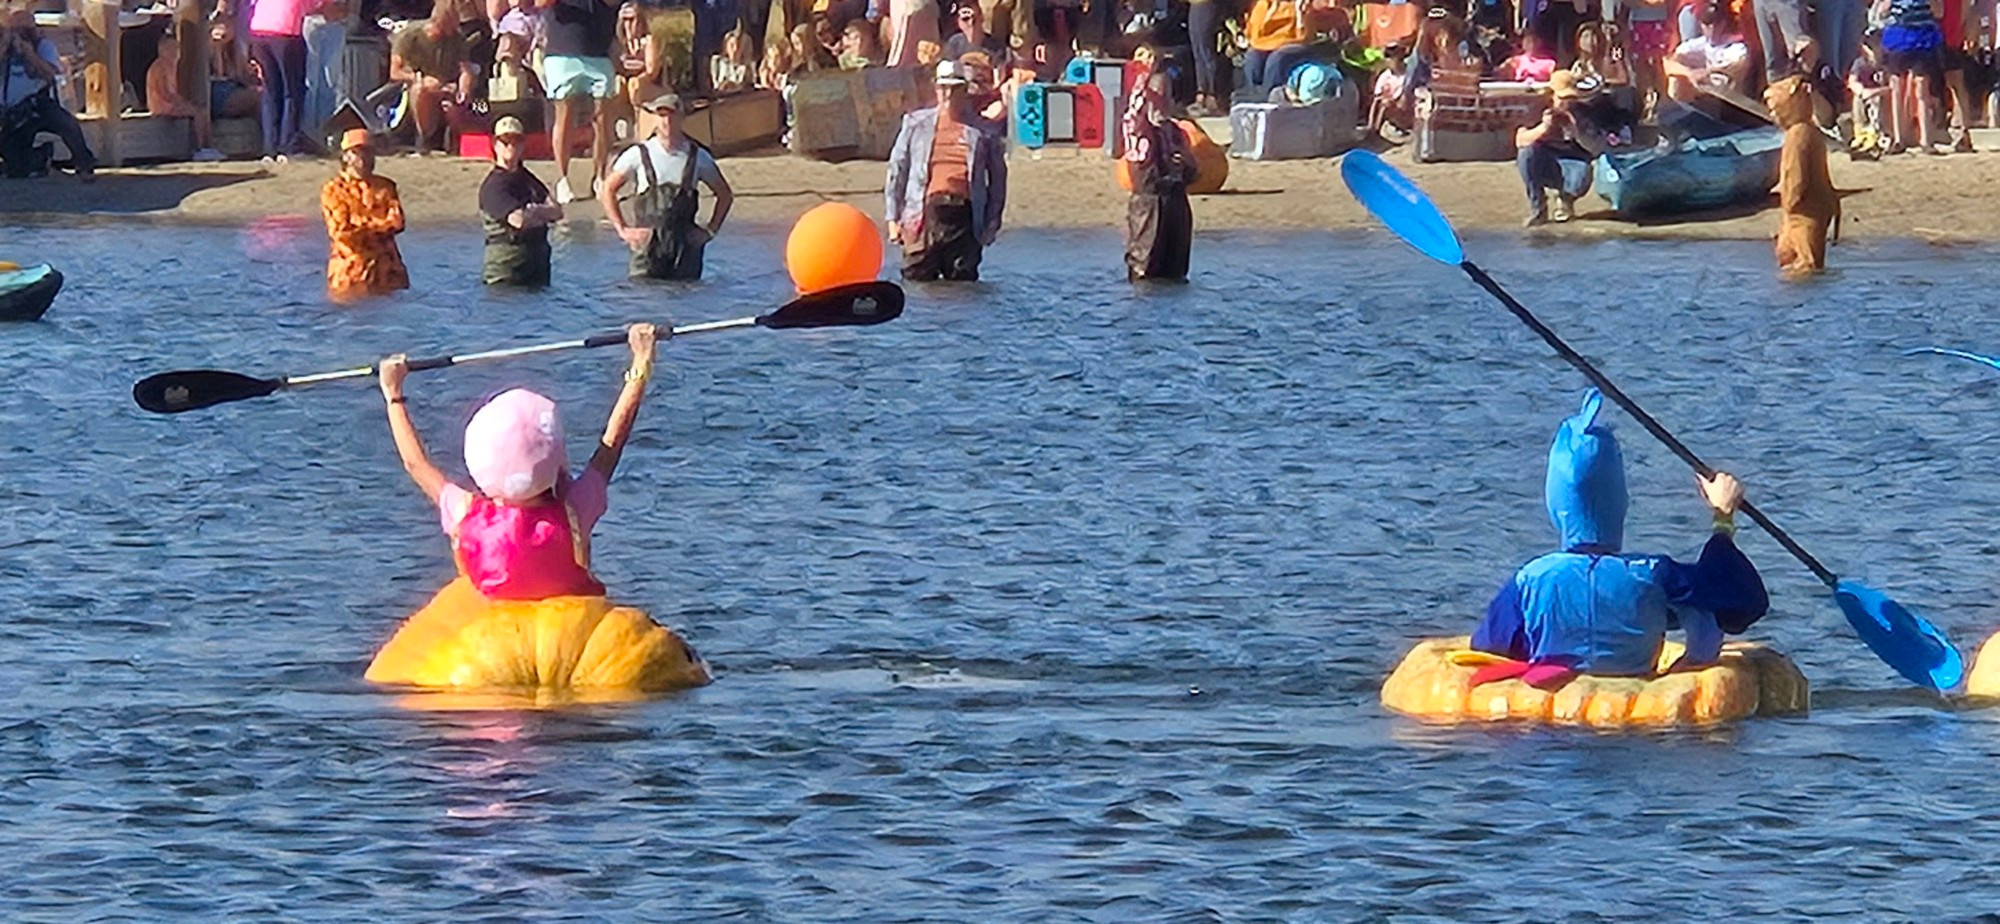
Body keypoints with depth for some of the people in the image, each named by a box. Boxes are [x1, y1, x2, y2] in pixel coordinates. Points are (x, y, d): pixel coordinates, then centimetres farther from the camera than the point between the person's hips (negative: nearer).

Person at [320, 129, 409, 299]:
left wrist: (361, 227, -14)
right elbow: (341, 231, -11)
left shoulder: (385, 187, 11)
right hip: (350, 273, -4)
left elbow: (397, 222, -1)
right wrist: (381, 224, -9)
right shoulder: (334, 190, -1)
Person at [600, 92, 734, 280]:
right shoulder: (638, 155, -1)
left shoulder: (697, 157, 3)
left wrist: (710, 230, 7)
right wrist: (622, 229, 0)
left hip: (685, 245, 1)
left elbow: (725, 195, 16)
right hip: (648, 244, -1)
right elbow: (608, 190, 7)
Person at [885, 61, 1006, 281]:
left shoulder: (982, 132, 6)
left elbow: (997, 178, 13)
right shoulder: (916, 124, 8)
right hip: (925, 211, 0)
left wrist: (992, 223, 7)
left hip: (963, 215, 0)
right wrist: (893, 217, 7)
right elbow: (897, 170, 11)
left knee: (962, 280, 0)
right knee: (917, 278, -1)